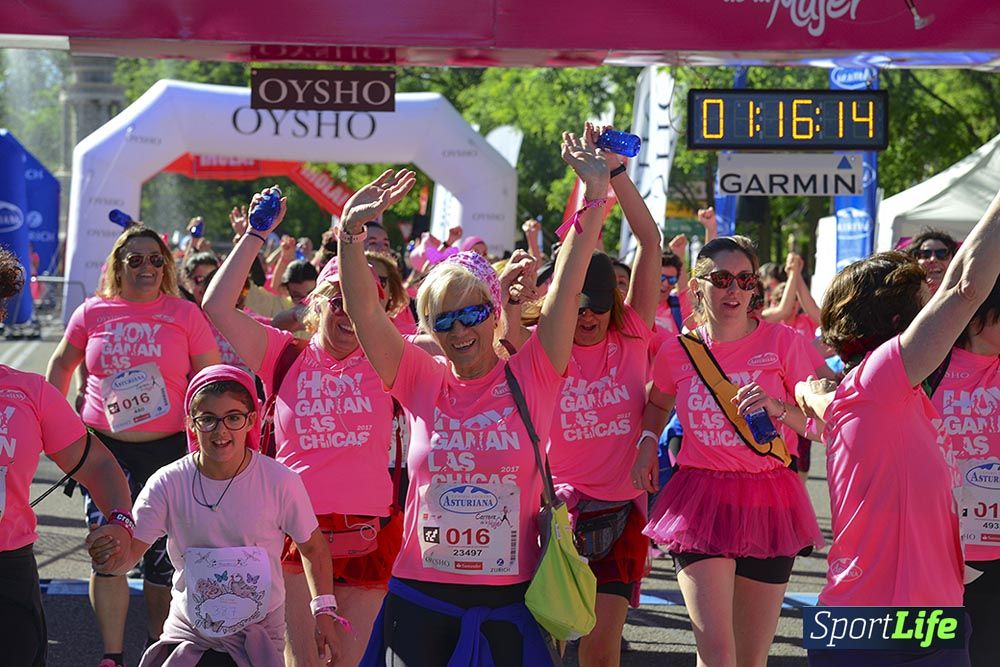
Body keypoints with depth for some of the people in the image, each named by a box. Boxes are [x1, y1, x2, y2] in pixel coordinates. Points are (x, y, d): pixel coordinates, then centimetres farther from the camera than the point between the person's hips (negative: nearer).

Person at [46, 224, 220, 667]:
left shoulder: (185, 314, 1)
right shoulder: (93, 312, 5)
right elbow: (61, 364, 18)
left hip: (169, 448, -1)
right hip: (105, 447, 1)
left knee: (163, 556, 6)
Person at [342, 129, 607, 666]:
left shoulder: (529, 379, 0)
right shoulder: (422, 383, 4)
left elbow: (567, 289, -8)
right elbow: (362, 311, -4)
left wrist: (594, 198, -16)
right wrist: (352, 231, -16)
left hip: (507, 604, -1)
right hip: (420, 601, 2)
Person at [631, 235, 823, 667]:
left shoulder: (781, 342, -3)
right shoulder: (677, 351, 3)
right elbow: (657, 403, 25)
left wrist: (776, 408, -21)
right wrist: (647, 441, 6)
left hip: (768, 500, 0)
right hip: (701, 498, 0)